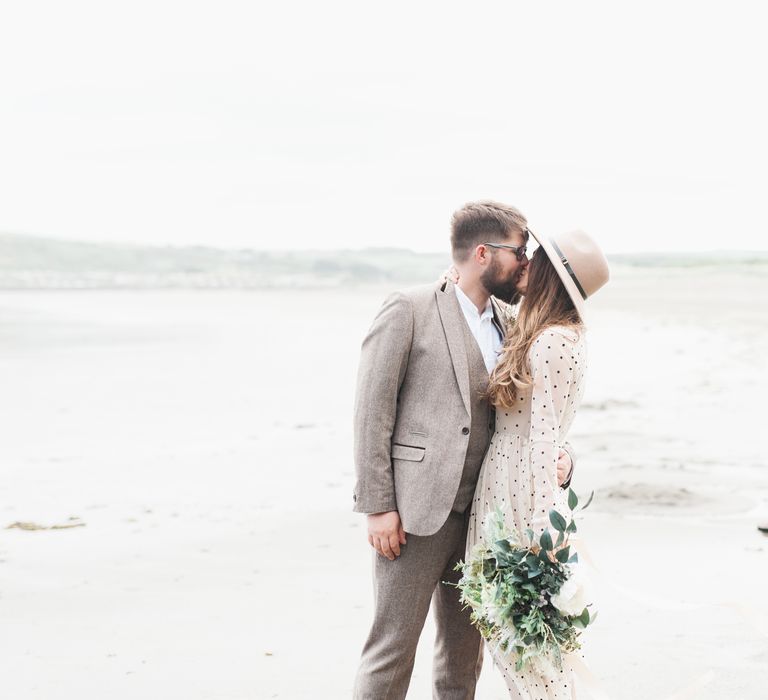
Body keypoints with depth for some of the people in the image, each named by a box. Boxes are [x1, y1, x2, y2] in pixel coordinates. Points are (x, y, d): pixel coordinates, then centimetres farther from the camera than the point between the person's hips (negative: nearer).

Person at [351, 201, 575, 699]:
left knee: (466, 648, 14)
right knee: (394, 645, -2)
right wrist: (378, 507, -13)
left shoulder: (509, 322, 12)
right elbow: (372, 411, -9)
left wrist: (559, 456, -3)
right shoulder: (409, 310, -7)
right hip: (416, 510, -7)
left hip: (480, 510, 7)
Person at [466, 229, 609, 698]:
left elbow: (544, 438, -20)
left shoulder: (554, 342, -17)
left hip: (524, 495, -10)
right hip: (503, 486, 10)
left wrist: (539, 530, -21)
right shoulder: (536, 334, 11)